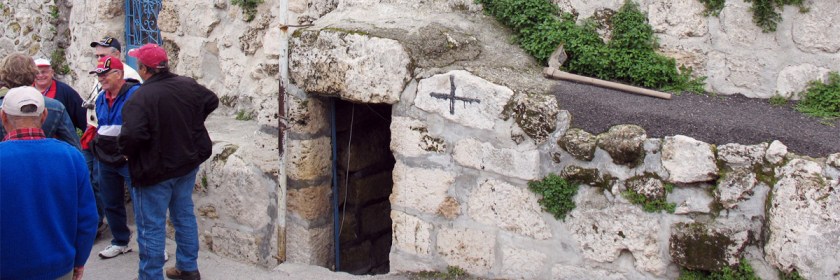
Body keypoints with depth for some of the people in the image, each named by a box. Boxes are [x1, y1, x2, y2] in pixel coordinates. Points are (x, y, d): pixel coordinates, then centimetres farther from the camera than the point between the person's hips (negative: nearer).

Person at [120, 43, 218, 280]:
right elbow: (212, 101, 14)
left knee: (151, 227, 3)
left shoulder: (141, 98, -25)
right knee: (184, 216, 20)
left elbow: (132, 135, -34)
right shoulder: (188, 85, -3)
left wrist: (126, 152, -13)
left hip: (154, 171, -7)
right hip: (187, 164, 7)